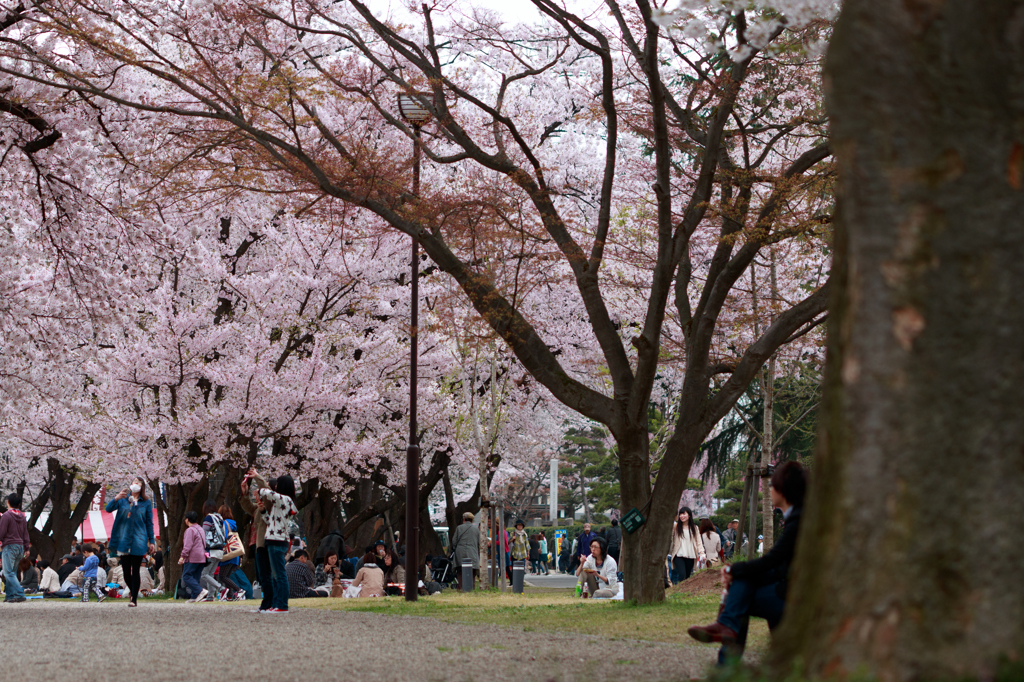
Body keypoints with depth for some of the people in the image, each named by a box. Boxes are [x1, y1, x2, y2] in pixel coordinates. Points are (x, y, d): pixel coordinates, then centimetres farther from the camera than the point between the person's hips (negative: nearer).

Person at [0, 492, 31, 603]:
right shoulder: (22, 516, 12)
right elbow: (25, 533, 16)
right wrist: (27, 548, 20)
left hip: (10, 546, -7)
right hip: (20, 546, 7)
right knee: (13, 572, 14)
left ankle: (19, 594, -21)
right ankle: (9, 595, 13)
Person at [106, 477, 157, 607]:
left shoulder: (146, 503, 8)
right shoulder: (123, 500, 9)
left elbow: (149, 523, 11)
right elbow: (108, 509, -5)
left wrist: (151, 541, 5)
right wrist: (117, 498, -23)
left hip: (138, 541, -1)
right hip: (123, 540, 1)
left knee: (135, 571, -3)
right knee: (126, 571, 2)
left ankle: (134, 599, 2)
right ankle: (133, 592, 25)